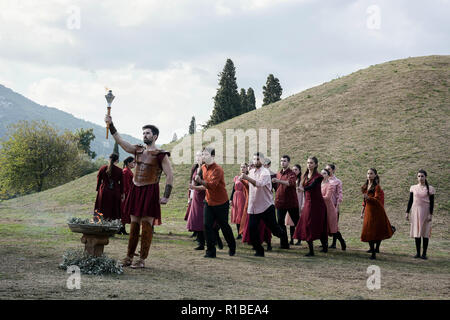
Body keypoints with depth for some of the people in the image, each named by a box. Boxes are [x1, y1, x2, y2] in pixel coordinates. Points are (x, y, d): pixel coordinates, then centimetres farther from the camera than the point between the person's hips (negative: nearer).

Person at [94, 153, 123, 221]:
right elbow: (121, 183, 1)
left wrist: (98, 190, 13)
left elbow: (98, 180, 3)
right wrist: (121, 193, 11)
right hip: (115, 193, -1)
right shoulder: (119, 170, -4)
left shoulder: (102, 168, -1)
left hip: (104, 193, 1)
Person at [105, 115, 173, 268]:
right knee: (134, 223, 9)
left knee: (147, 225, -4)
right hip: (135, 189, 6)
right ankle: (129, 256, 13)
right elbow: (120, 141, 7)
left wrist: (166, 196, -13)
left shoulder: (161, 155, -4)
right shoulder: (138, 150, 12)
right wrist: (111, 125, -4)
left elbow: (170, 175, -6)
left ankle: (142, 259, 1)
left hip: (150, 191, -6)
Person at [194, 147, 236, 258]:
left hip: (221, 203, -6)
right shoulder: (203, 167, 5)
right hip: (208, 202, 6)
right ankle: (210, 251, -1)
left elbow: (212, 185, -33)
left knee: (224, 226, 8)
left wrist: (200, 181, -43)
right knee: (207, 225, -6)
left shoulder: (217, 169, -20)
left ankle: (232, 247, 31)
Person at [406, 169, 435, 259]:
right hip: (415, 211, 2)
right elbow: (410, 201, 10)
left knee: (425, 233, -1)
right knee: (416, 232, 3)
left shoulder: (430, 189, 0)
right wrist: (407, 212, 6)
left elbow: (432, 202, -1)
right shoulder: (413, 188, 7)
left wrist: (430, 214, -8)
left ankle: (424, 253, 4)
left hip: (425, 211, -2)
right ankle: (418, 253, 10)